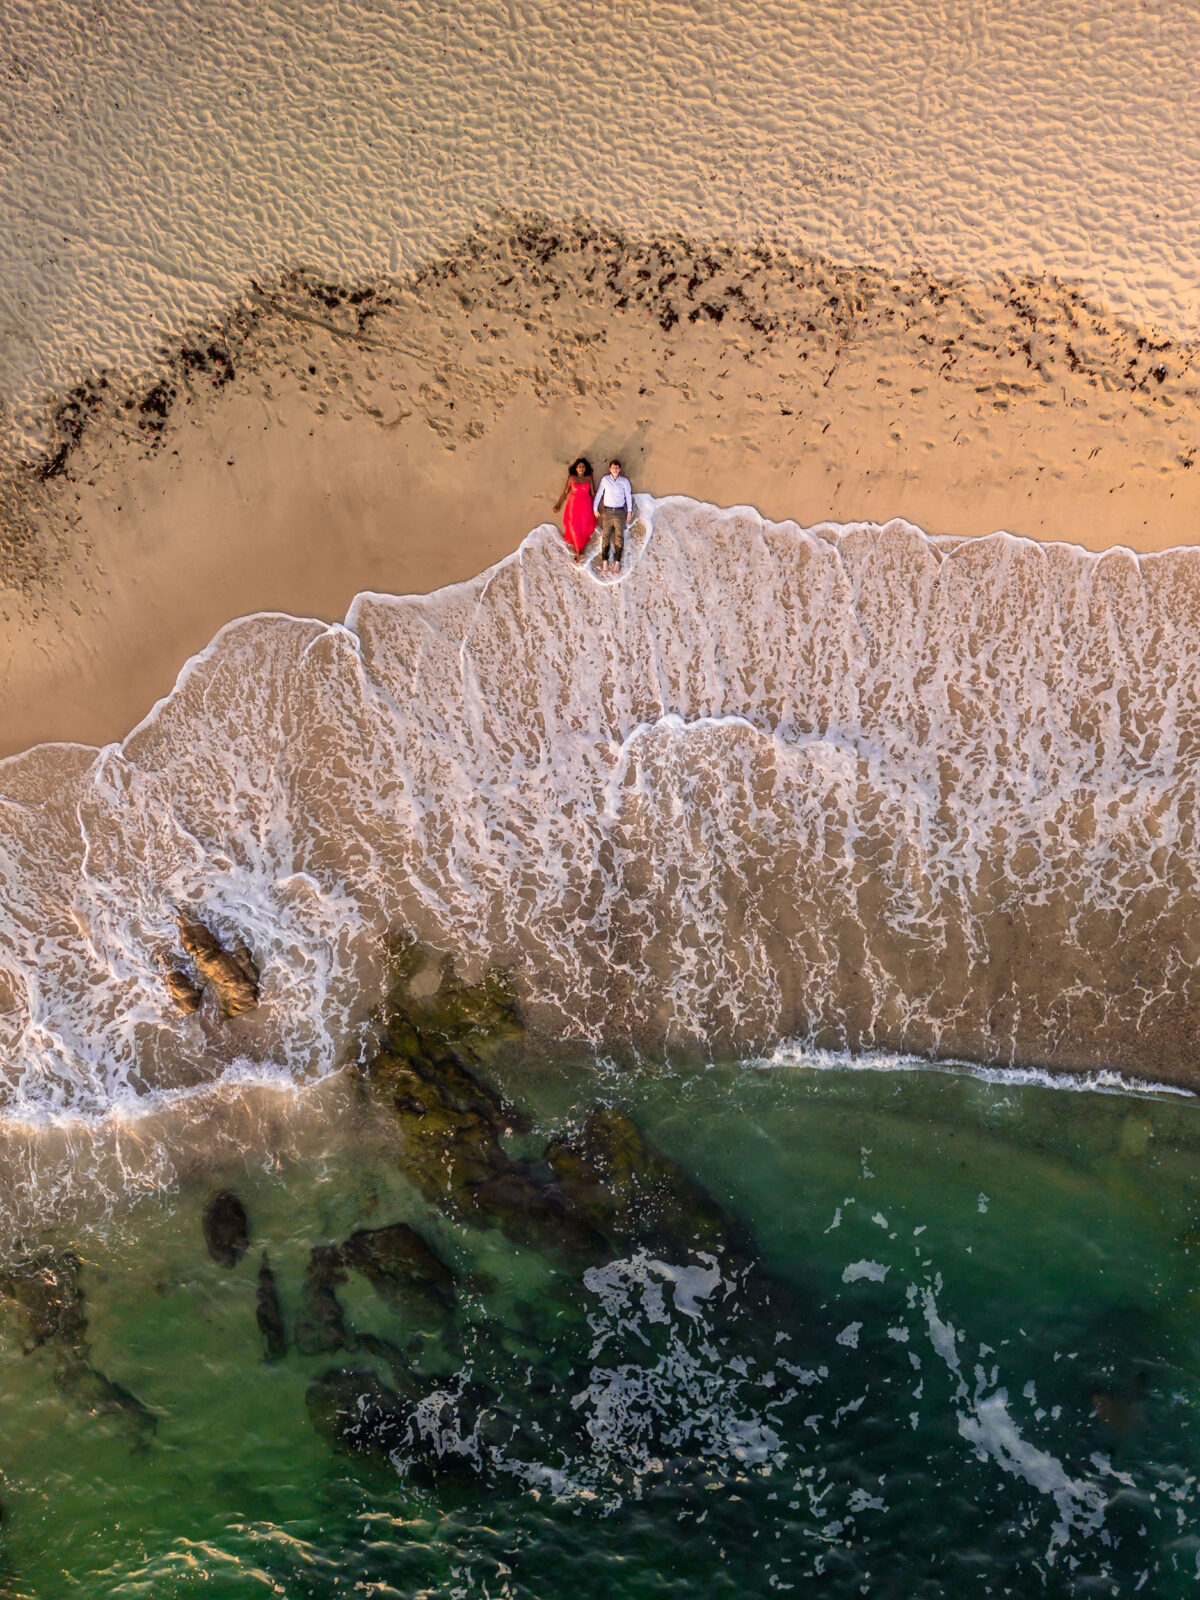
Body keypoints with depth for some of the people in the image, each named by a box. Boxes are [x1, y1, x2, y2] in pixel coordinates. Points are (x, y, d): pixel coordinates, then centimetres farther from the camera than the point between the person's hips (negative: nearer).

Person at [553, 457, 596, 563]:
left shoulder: (589, 479, 7)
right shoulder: (572, 478, 7)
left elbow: (593, 493, 6)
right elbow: (565, 492, 8)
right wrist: (558, 504, 4)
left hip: (585, 506, 0)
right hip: (574, 505, 0)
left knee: (584, 529, -3)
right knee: (575, 529, -8)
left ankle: (578, 552, 8)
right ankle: (579, 552, -2)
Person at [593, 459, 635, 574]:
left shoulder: (624, 481, 8)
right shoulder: (605, 479, 9)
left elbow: (628, 496, 9)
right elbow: (599, 493, 11)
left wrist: (629, 512, 5)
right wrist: (595, 508, 6)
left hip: (620, 512, 0)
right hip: (607, 511, 0)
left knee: (619, 537, -7)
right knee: (606, 536, -6)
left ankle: (617, 562, -10)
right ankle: (604, 562, -10)